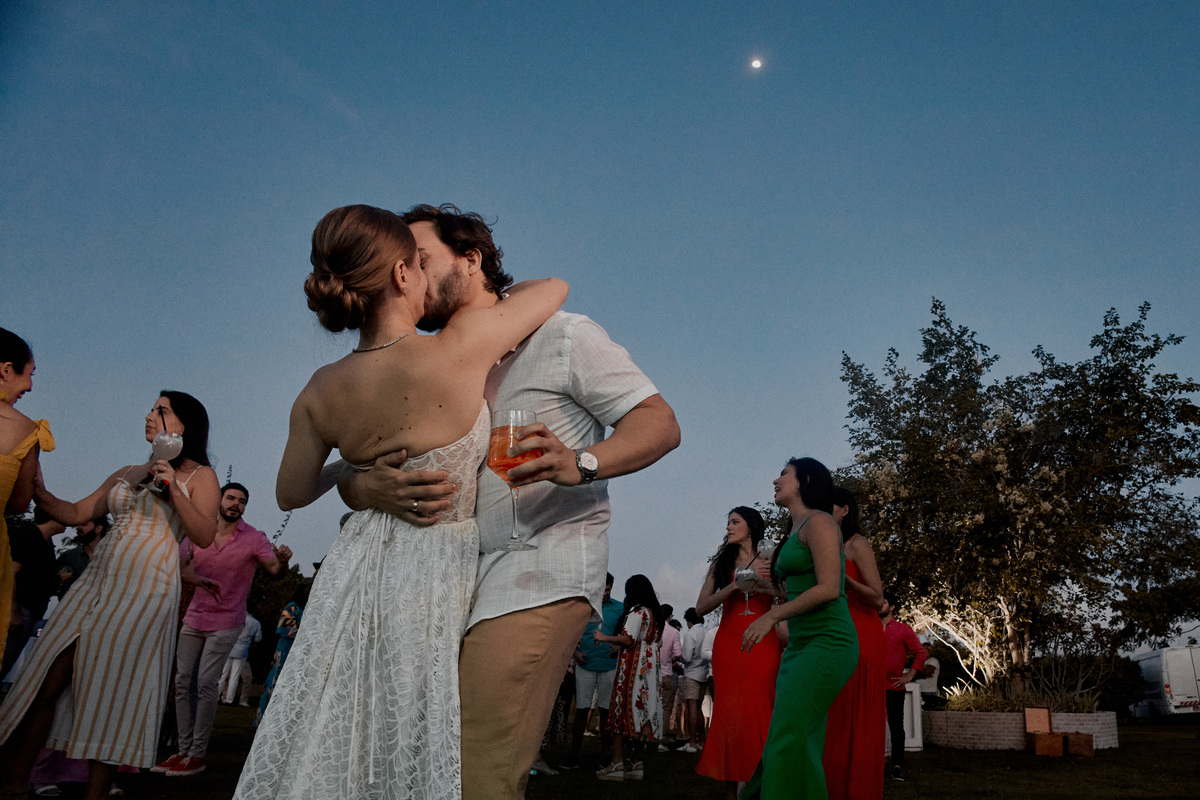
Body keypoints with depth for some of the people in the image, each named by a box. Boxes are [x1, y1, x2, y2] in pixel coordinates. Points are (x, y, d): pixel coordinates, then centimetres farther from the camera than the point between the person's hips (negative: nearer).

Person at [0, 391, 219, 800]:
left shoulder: (199, 476, 2)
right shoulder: (127, 474, 19)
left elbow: (205, 536, -9)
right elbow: (77, 513, 18)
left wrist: (174, 490, -17)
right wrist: (37, 490, 3)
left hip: (146, 591, -6)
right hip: (96, 582, 6)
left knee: (112, 693, -4)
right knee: (45, 681, 2)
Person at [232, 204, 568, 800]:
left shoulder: (322, 391, -4)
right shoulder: (460, 349, -19)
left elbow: (291, 494, 11)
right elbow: (555, 287, -3)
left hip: (356, 569, 5)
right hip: (433, 575, -4)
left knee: (332, 749, 16)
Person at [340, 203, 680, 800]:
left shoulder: (560, 335, 4)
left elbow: (660, 423, -4)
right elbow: (350, 476, 13)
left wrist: (579, 463, -24)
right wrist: (372, 490, -13)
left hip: (536, 575, -6)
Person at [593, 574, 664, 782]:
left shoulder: (637, 611, -10)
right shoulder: (656, 613, 16)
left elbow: (628, 640, -19)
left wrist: (604, 638, -6)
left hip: (633, 666, -8)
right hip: (651, 666, 8)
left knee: (623, 709, -6)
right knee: (643, 710, 8)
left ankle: (617, 765, -7)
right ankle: (638, 764, 10)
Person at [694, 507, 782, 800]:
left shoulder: (770, 563, 9)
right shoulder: (721, 563, 14)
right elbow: (701, 607, 4)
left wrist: (768, 587, -13)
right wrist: (735, 586, -8)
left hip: (762, 645, -2)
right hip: (728, 645, 2)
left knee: (759, 713, -9)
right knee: (729, 714, -3)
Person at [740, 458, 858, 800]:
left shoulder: (819, 522, -8)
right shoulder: (794, 533, 19)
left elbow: (828, 589, -18)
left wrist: (772, 616, -15)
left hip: (827, 643, -9)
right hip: (800, 644, 9)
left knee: (789, 737, -15)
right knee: (800, 742, 7)